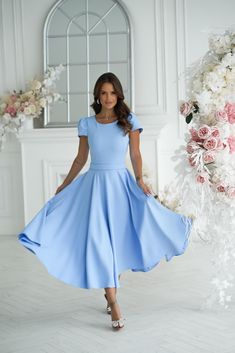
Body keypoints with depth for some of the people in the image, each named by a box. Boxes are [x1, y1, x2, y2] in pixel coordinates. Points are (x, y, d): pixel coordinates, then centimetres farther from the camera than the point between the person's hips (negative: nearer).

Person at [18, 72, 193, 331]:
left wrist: (140, 180, -13)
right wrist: (64, 185, 13)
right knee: (99, 241, -7)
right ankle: (113, 303, -4)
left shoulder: (129, 121, 1)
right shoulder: (86, 124, 4)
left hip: (121, 184, 0)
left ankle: (110, 290, 28)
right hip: (94, 184, 0)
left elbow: (135, 155, 1)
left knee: (119, 240, 5)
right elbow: (80, 159, 11)